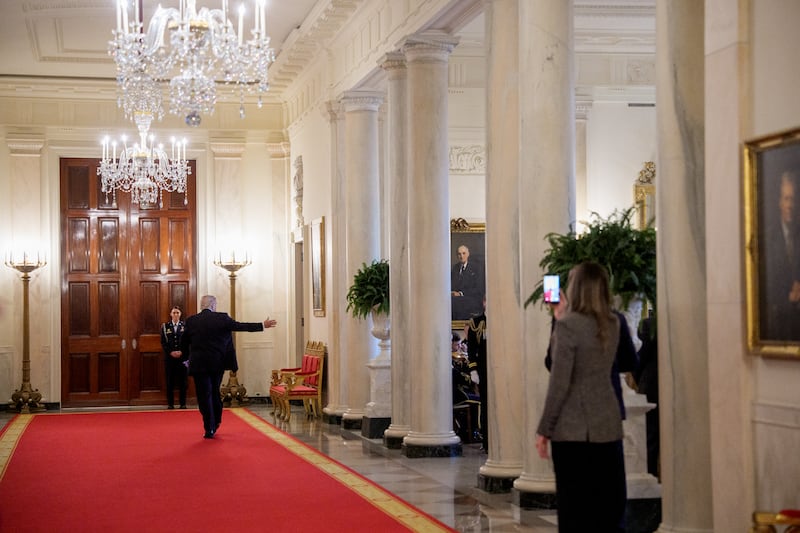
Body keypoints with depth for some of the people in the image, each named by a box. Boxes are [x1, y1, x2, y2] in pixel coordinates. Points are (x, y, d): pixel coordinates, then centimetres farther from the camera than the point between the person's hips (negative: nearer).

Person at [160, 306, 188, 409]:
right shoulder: (165, 326, 7)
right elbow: (163, 342, 3)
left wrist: (181, 352, -11)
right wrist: (171, 352, -10)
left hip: (182, 357, -1)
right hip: (169, 357, 1)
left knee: (183, 381, 0)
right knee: (170, 381, 1)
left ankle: (183, 403, 6)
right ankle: (170, 404, 6)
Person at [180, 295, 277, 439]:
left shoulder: (191, 321, -3)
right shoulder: (222, 318, -5)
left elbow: (184, 344, 4)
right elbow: (241, 326, -2)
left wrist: (191, 356, 21)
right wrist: (262, 325, 7)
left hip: (199, 365, -1)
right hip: (218, 364, 2)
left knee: (204, 396, 2)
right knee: (214, 392, 20)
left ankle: (209, 430, -1)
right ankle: (216, 422, 32)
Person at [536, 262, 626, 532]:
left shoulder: (568, 325, -12)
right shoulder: (612, 324, 7)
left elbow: (559, 383, -15)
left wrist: (544, 429, -8)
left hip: (573, 429, -6)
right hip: (608, 426, 6)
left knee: (576, 508, 0)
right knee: (610, 505, 8)